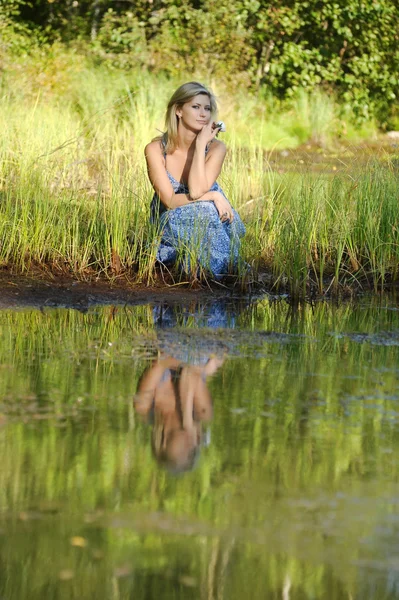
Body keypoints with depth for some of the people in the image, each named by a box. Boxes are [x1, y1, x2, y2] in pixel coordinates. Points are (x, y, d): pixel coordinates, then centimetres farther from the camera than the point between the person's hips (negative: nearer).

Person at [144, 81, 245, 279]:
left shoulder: (215, 148, -10)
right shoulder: (156, 149, -12)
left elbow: (196, 191, -25)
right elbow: (169, 200, -18)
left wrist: (201, 144, -23)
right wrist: (213, 196, -24)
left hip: (210, 221, 1)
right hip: (170, 225, -1)